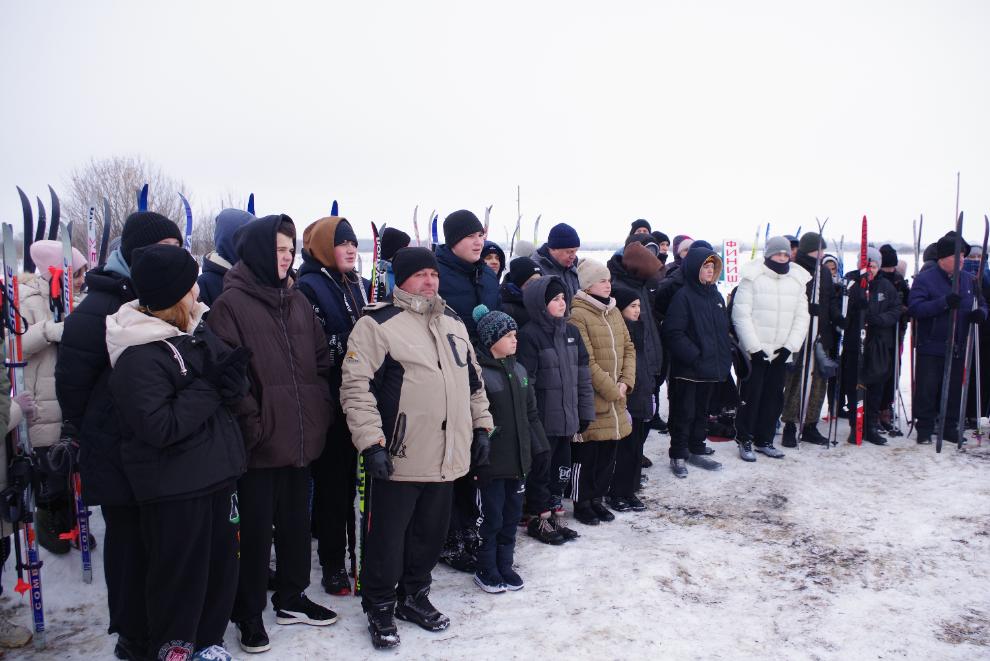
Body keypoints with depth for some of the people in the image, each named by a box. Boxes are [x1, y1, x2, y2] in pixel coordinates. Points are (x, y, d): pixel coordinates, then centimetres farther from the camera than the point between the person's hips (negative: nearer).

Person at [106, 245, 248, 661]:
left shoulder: (196, 332, 5)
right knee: (180, 572, 8)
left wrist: (233, 378, -14)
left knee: (222, 560, 17)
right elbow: (160, 426, -25)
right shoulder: (137, 358, -19)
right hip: (173, 487, -7)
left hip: (218, 472, 7)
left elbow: (231, 391, 10)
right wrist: (208, 389, -17)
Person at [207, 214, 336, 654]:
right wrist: (252, 422, -17)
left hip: (302, 437, 6)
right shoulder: (231, 304, -8)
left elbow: (321, 360, 15)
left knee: (296, 523, 18)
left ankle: (291, 598, 35)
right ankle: (249, 614, 23)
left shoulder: (298, 301, 11)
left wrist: (319, 411, 7)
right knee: (257, 530, 6)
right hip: (261, 441, -6)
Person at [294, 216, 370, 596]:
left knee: (364, 480, 11)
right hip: (332, 403, -5)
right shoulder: (309, 287, -5)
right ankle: (333, 565, 17)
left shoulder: (362, 286, 15)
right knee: (333, 483, 4)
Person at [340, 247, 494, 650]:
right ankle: (380, 609, 25)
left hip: (447, 457, 6)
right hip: (398, 458, -6)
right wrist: (372, 442, -19)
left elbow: (473, 379, 22)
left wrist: (481, 426, 17)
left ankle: (414, 597, 37)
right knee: (387, 538, 6)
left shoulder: (453, 323, 14)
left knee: (430, 535, 18)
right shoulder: (376, 324, -9)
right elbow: (356, 387, -14)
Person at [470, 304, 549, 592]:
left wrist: (538, 447, 13)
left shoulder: (519, 370, 10)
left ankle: (504, 565, 31)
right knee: (492, 517, 4)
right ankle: (486, 571, 21)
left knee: (512, 514, 16)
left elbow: (531, 413, 16)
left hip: (519, 459, 7)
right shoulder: (478, 372, -14)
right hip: (491, 461, -7)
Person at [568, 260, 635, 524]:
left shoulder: (613, 312, 11)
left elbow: (628, 348, 13)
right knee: (586, 455, 4)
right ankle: (582, 503, 20)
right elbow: (586, 361, -19)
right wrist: (611, 390, -14)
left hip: (615, 398, 8)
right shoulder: (578, 315, -15)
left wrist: (625, 382, -1)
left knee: (608, 453, 16)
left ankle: (597, 498, 31)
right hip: (591, 400, -8)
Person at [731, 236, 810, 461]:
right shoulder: (753, 277, -6)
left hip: (781, 354, 4)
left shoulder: (798, 280, 9)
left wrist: (789, 347, -4)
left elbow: (802, 317, 7)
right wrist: (754, 348, -14)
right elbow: (741, 315, -10)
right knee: (750, 396, 0)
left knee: (774, 397, 9)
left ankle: (764, 440, 22)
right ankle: (744, 441, 12)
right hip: (754, 352, -4)